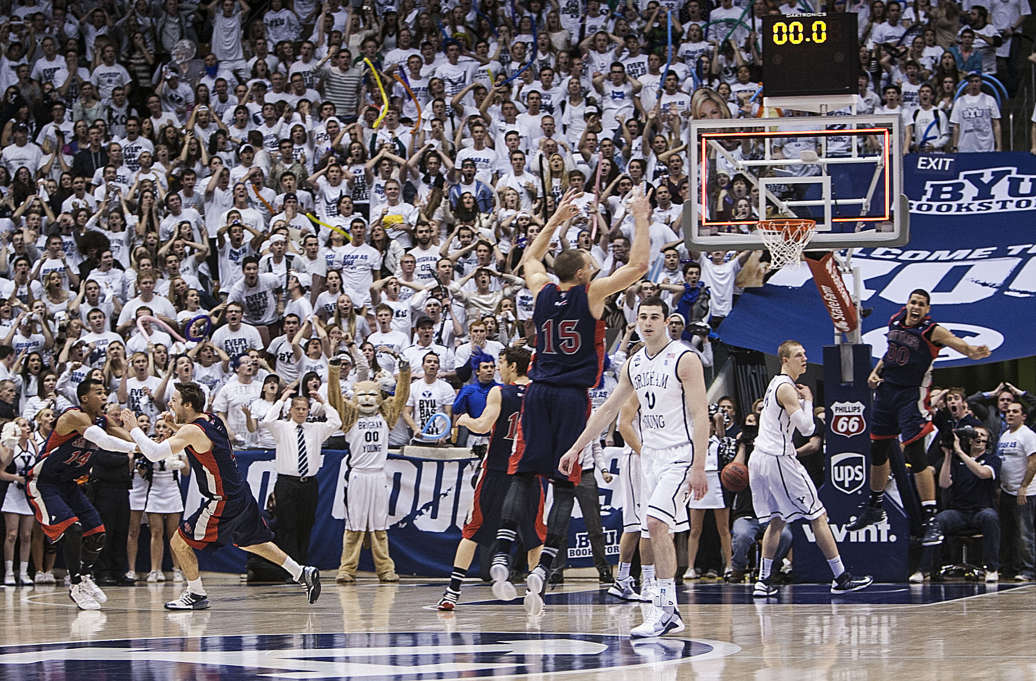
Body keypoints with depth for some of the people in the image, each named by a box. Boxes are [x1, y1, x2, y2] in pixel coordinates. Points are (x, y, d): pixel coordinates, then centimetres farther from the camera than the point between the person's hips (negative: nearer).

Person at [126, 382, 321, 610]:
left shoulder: (192, 432, -22)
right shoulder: (214, 420, 4)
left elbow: (155, 453, -29)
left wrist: (134, 429, -16)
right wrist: (176, 424, 11)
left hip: (223, 502, -9)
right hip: (241, 495, 9)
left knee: (179, 543, 0)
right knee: (252, 542, 26)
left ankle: (197, 594, 9)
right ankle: (303, 573, 27)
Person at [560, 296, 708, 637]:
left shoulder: (684, 359, -11)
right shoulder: (634, 363, 10)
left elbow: (701, 417, -15)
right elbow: (607, 410, 19)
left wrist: (698, 468, -22)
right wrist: (576, 449, 17)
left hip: (680, 453, -8)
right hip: (650, 454, 8)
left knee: (656, 522, -22)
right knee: (659, 531, 7)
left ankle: (664, 608, -21)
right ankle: (670, 615, 13)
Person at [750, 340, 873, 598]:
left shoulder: (776, 384, 17)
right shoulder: (787, 388, -14)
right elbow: (806, 428, -18)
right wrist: (808, 400, -5)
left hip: (759, 458, 10)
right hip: (779, 460, -10)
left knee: (776, 521, 15)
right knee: (818, 516, -3)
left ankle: (764, 582, 7)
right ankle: (841, 578, -2)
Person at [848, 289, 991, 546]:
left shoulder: (931, 331, -15)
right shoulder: (895, 321, 4)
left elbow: (959, 344, -31)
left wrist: (973, 351, -53)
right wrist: (876, 372, 7)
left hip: (911, 396, -7)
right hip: (886, 390, 7)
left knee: (915, 456, -13)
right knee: (878, 451, 17)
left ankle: (931, 519, -11)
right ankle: (875, 507, 37)